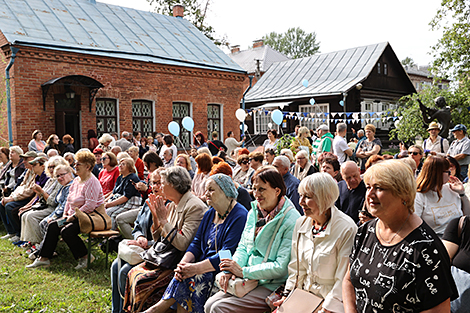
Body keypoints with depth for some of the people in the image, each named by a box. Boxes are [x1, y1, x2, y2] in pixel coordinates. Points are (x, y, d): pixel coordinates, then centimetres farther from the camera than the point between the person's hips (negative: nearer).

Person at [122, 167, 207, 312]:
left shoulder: (195, 207, -18)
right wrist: (155, 217, -1)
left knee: (143, 280, -19)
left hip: (182, 262, -8)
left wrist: (164, 220, -18)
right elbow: (159, 239, 14)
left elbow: (183, 244, -25)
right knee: (133, 272, -6)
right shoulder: (172, 206, 10)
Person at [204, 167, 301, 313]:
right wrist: (231, 269, -7)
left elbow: (282, 267, -19)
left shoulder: (291, 220, -16)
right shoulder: (254, 212, 8)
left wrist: (243, 271, -17)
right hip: (247, 280, 7)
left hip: (272, 286, -6)